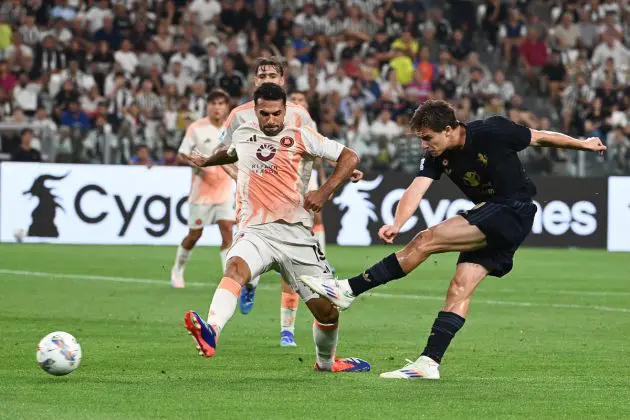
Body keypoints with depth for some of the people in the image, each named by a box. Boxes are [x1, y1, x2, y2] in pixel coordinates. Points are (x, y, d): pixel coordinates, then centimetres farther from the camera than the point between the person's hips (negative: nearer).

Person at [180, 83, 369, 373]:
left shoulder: (301, 138, 3)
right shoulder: (242, 134, 14)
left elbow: (349, 157, 2)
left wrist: (325, 192, -10)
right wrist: (206, 161, 57)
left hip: (296, 234, -1)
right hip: (255, 232, 1)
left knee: (327, 309, 0)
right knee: (235, 268, -34)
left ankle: (326, 362, 31)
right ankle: (210, 334, -58)